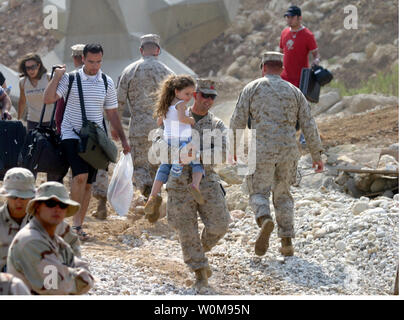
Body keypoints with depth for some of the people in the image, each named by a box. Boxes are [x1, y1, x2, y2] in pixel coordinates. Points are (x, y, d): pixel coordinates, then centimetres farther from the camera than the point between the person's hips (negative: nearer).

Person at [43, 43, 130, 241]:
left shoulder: (107, 83, 7)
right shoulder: (70, 78, -2)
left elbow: (112, 113, 13)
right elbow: (48, 99, -10)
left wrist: (123, 139, 10)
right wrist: (57, 76, -12)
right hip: (71, 135, -4)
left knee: (88, 183, 4)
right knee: (81, 175, -22)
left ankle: (78, 225, 12)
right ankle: (75, 221, -14)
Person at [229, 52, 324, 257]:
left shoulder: (252, 88, 3)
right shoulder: (293, 91, 10)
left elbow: (238, 121, 0)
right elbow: (309, 125, 7)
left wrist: (235, 148, 14)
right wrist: (317, 154, 12)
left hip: (261, 150, -3)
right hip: (288, 151, 3)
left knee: (258, 194, 5)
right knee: (282, 195, 17)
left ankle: (265, 220, -28)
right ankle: (287, 242, 10)